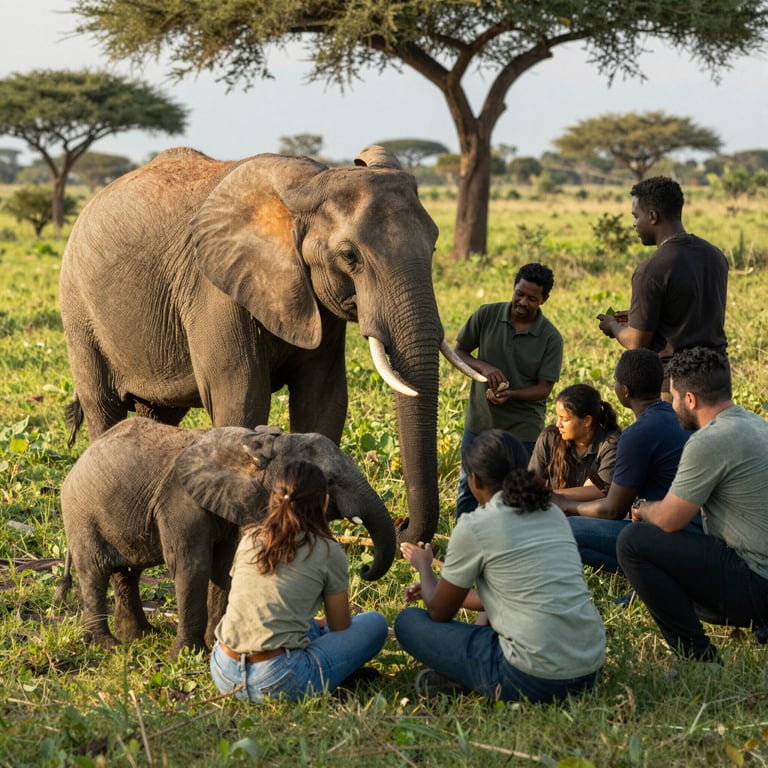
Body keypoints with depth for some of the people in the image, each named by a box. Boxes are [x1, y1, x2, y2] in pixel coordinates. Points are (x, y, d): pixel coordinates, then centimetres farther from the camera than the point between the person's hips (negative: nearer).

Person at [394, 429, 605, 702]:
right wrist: (436, 590, 37)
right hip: (590, 669, 7)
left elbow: (439, 613, 7)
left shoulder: (474, 527, -6)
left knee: (408, 621, 10)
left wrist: (423, 565, 27)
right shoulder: (552, 514, 14)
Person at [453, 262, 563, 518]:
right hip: (479, 422, 2)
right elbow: (458, 352, 3)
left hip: (523, 431, -2)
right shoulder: (486, 315, -5)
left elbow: (544, 389, -11)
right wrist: (483, 367, -18)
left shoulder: (551, 338, -10)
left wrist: (510, 394, -30)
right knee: (468, 490, 11)